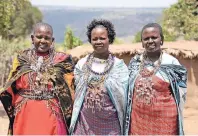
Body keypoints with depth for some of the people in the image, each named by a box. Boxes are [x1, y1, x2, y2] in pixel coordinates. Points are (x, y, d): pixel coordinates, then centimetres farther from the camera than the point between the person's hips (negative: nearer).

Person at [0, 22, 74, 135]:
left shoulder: (62, 60, 3)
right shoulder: (22, 59, 8)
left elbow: (69, 90, 5)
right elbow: (10, 89, 12)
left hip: (52, 117, -1)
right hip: (25, 116, 2)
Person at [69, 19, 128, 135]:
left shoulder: (119, 65, -2)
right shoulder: (82, 64, 4)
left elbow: (123, 96, 1)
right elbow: (77, 93, 12)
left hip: (110, 122, -1)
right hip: (85, 121, 2)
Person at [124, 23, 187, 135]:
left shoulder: (172, 63, -7)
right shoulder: (135, 62, 3)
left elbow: (180, 94, -1)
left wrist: (177, 119, 2)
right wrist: (127, 116, 11)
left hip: (164, 119, -3)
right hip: (138, 118, 3)